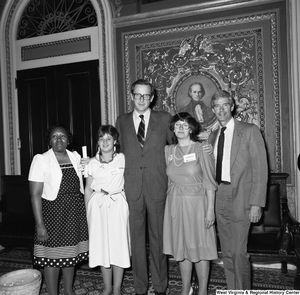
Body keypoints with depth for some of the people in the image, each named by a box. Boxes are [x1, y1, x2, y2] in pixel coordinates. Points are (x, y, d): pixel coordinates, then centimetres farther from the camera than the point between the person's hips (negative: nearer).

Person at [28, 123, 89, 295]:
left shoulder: (76, 157, 7)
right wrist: (40, 225, -16)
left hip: (76, 212, 5)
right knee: (53, 256, 3)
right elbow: (35, 194, -11)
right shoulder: (41, 160, -7)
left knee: (71, 253, 15)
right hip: (53, 212, -4)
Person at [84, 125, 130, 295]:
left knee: (118, 244, 2)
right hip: (97, 206, 2)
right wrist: (88, 211, 4)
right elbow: (88, 189, 9)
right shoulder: (92, 163, 6)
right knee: (101, 246, 7)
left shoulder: (122, 159, 0)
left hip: (118, 205, -2)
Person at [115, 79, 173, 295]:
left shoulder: (164, 118, 4)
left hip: (157, 187, -1)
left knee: (158, 238, 9)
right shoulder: (121, 122, 9)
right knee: (137, 240, 8)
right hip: (132, 188, 1)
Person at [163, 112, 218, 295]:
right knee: (181, 247, 12)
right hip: (175, 204, 4)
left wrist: (210, 209, -13)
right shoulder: (169, 151, 5)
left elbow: (209, 182, -9)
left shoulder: (201, 149, -8)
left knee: (199, 247, 6)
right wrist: (170, 202, 0)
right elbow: (169, 179, 8)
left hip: (197, 203, -4)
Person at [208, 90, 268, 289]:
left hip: (240, 199, -5)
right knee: (227, 253, 12)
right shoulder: (213, 135, 13)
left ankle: (244, 290, 14)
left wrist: (256, 203, -13)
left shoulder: (250, 131, -4)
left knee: (239, 253, -5)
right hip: (220, 198, 5)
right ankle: (232, 290, 25)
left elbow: (260, 169, -8)